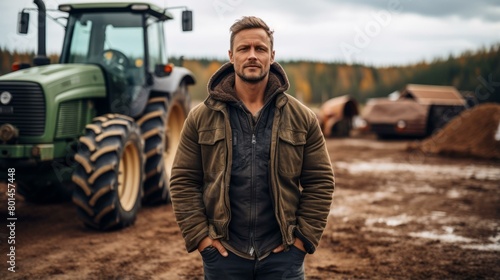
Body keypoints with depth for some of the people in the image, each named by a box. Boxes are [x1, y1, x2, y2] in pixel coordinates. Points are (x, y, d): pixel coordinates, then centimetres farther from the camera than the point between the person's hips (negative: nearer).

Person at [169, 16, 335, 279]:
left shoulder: (302, 118, 1)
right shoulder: (201, 118, 0)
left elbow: (320, 182, 3)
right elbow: (183, 181, 1)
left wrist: (304, 237, -3)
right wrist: (199, 236, -5)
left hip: (283, 253, 0)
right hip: (223, 253, 0)